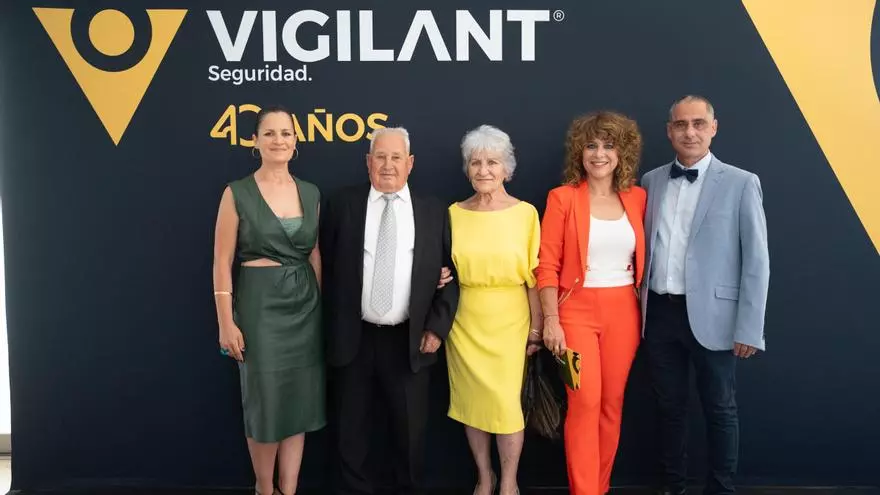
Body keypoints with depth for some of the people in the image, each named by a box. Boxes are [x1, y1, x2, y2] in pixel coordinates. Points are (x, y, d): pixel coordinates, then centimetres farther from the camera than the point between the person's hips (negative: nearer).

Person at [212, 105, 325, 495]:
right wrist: (227, 322, -11)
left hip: (305, 306, 4)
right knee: (265, 402, 5)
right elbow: (222, 262, -7)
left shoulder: (311, 193, 6)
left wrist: (319, 305, 9)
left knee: (299, 402, 8)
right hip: (260, 305, -4)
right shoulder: (237, 193, -6)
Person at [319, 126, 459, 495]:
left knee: (410, 432, 13)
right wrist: (331, 324, 1)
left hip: (410, 341, 0)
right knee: (350, 432, 14)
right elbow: (326, 266, 5)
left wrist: (437, 326, -4)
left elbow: (451, 274, 3)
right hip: (353, 338, 0)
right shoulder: (342, 205, 2)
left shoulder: (434, 212, 3)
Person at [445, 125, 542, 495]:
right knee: (471, 401, 9)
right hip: (464, 322, 2)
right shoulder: (454, 214, 2)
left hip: (509, 322, -2)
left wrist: (536, 329, -4)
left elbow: (534, 277, -3)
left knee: (506, 402, -1)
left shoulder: (526, 213, -4)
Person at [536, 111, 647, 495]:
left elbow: (643, 259, 12)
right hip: (577, 309, -3)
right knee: (585, 403, -6)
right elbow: (547, 265, -6)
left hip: (624, 312, 3)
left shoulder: (637, 198, 6)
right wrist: (551, 320, -11)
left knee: (612, 402, 10)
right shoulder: (563, 197, -4)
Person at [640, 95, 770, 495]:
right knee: (669, 405, 15)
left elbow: (756, 261, -6)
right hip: (660, 311, 4)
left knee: (719, 410, 10)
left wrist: (749, 327, -10)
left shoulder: (741, 183, -4)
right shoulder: (651, 181, 7)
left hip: (711, 315, -3)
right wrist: (640, 302, 4)